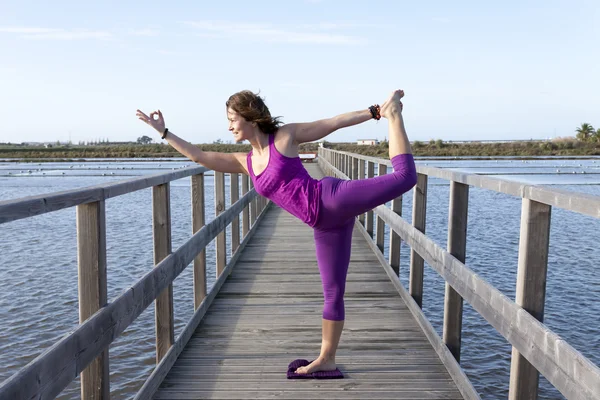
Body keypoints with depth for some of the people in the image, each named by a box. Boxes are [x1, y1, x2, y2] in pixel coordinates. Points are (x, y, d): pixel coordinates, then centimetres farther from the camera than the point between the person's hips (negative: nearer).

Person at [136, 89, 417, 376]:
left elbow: (334, 122, 6)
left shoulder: (285, 136, 2)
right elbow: (198, 156, 19)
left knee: (404, 176, -17)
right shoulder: (245, 162, 16)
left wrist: (377, 112, 7)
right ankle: (327, 359, 20)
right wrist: (163, 132, 20)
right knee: (332, 291, 10)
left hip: (332, 199, -4)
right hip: (325, 225, 4)